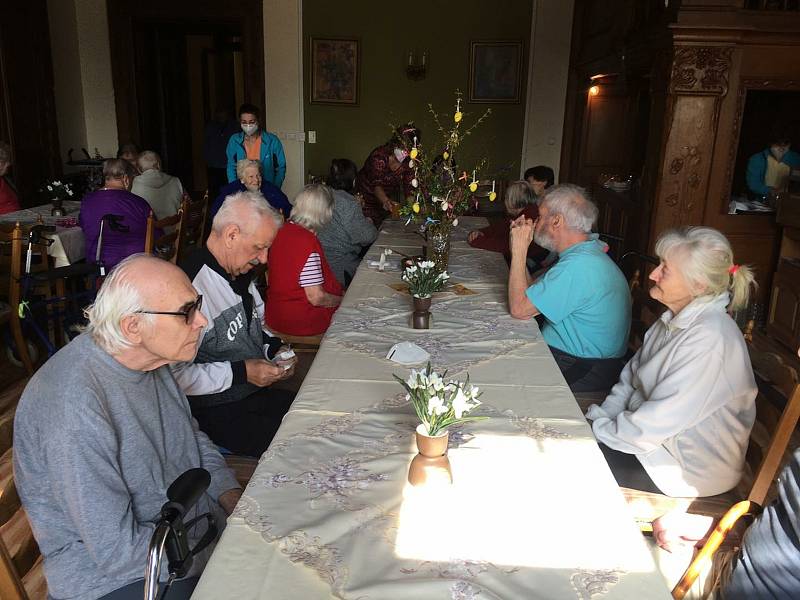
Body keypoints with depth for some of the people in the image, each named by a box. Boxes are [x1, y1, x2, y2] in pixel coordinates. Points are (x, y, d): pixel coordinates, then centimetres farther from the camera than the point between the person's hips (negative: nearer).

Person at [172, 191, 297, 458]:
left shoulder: (240, 275, 5)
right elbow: (175, 375, -27)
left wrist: (274, 347, 2)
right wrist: (241, 372, -23)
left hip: (257, 392, 9)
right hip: (214, 411, -9)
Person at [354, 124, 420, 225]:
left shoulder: (409, 162, -11)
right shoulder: (379, 155, -26)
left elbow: (409, 187, -13)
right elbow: (376, 184, -35)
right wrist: (385, 200, -55)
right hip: (366, 197, -4)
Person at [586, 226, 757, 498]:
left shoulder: (711, 338, -27)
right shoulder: (673, 320, 3)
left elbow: (656, 424, -27)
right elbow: (629, 380, 8)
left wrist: (599, 430, -17)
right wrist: (597, 419, -5)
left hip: (687, 467, -8)